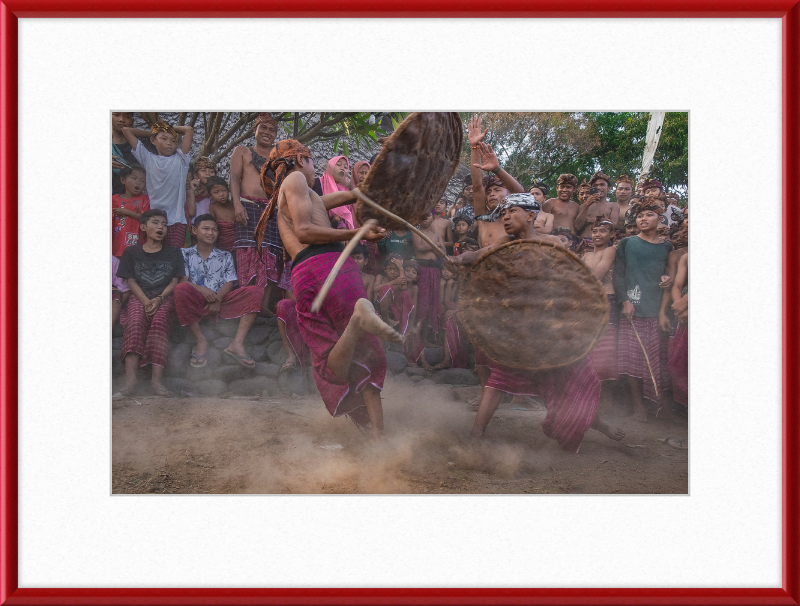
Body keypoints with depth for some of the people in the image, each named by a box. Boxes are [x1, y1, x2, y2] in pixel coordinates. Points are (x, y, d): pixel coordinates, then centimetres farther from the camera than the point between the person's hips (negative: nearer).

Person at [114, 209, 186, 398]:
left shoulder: (173, 253, 18)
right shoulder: (131, 252, 18)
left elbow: (175, 282, 8)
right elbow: (131, 281, 8)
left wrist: (159, 299, -12)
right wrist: (146, 301, -11)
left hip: (165, 298, 0)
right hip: (139, 298, 0)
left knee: (159, 322, -34)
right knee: (135, 323, -33)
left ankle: (156, 379, -45)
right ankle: (130, 381, -48)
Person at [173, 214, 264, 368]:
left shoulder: (225, 256, 22)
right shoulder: (186, 254, 16)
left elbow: (229, 283, 8)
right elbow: (182, 280, 1)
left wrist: (217, 299, -13)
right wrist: (200, 289, -21)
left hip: (222, 300, 2)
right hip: (197, 302, -2)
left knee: (256, 292, -21)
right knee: (181, 289, -36)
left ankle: (237, 344, -33)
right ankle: (200, 341, -25)